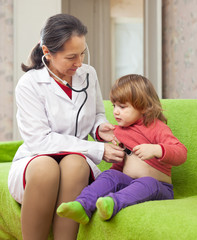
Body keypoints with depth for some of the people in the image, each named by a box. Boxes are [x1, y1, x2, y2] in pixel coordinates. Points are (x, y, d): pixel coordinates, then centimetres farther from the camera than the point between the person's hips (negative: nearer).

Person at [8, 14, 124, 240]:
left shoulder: (89, 74, 7)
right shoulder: (29, 84, -8)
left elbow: (98, 115, 23)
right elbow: (41, 140, -15)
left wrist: (100, 128, -3)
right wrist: (98, 150, -17)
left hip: (78, 159, 3)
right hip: (33, 161, -3)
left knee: (74, 163, -34)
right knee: (45, 166, -39)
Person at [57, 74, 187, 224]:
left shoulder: (157, 128, -3)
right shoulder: (120, 129, 18)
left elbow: (181, 153, -19)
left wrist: (156, 150, -37)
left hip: (159, 187, -5)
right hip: (128, 182, 5)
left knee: (148, 183, -37)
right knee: (110, 175, -22)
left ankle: (113, 203, -61)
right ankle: (83, 206, -41)